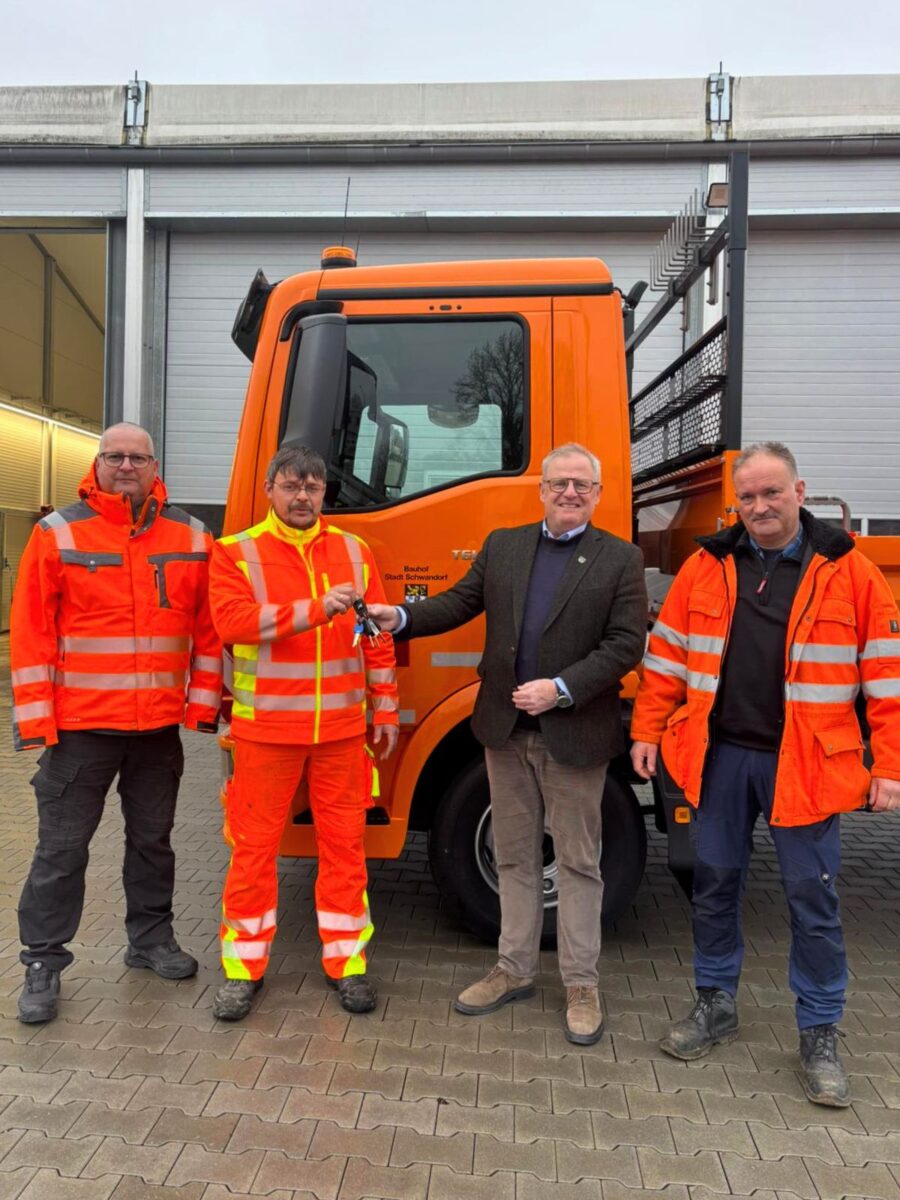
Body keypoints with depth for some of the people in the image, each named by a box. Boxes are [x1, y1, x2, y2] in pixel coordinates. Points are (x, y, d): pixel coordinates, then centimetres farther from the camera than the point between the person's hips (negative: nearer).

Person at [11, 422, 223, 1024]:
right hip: (80, 725, -2)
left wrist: (203, 703, 0)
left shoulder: (191, 538, 3)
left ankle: (152, 938, 34)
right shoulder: (58, 534, -4)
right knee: (62, 846, 6)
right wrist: (35, 716, -9)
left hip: (160, 726, 3)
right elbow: (31, 630, -5)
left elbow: (209, 629, 5)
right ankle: (43, 963, 22)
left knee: (153, 838, 17)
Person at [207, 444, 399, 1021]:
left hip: (341, 729, 2)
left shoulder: (354, 551, 6)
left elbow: (379, 637, 7)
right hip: (266, 729, -2)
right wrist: (317, 609, -27)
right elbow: (232, 620, -18)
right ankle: (245, 965, 25)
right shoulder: (236, 552, -1)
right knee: (255, 846, 8)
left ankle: (347, 959, 25)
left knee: (344, 843, 10)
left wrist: (387, 711, 6)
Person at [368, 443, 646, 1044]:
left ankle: (582, 986, 23)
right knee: (515, 857, 16)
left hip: (575, 735, -3)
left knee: (578, 862, 8)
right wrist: (402, 617, -9)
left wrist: (560, 689, -19)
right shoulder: (502, 545, 8)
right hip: (506, 728, 4)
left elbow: (625, 644, -10)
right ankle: (515, 970, 31)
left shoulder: (621, 560, -4)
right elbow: (461, 601, 8)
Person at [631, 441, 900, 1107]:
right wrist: (648, 732, 5)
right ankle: (716, 1003, 33)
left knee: (812, 896, 8)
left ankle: (820, 1033, 27)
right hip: (719, 756, 2)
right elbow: (668, 655, 8)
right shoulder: (706, 566, 4)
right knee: (715, 883, 13)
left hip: (805, 765, -2)